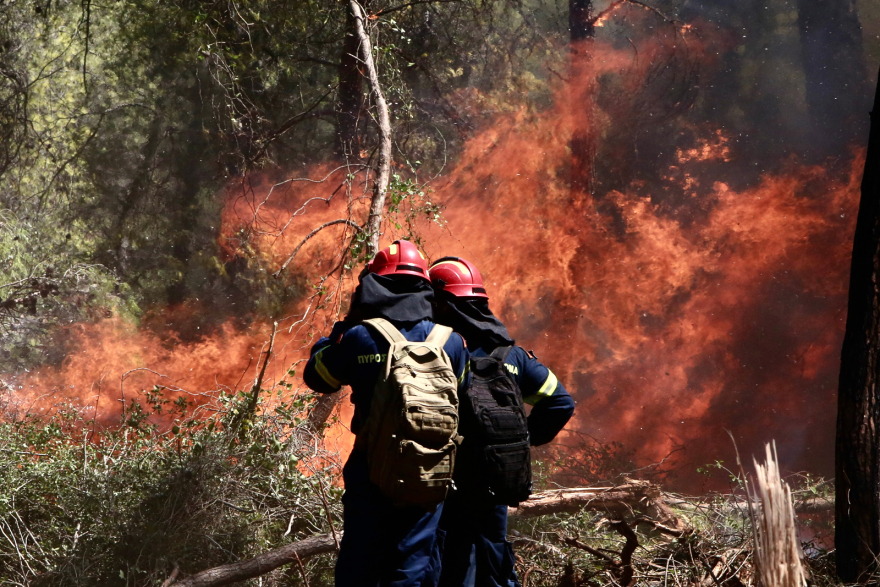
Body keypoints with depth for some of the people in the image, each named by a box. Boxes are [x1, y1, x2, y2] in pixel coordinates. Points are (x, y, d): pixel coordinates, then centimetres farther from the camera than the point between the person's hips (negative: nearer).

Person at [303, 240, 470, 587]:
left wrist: (344, 326, 12)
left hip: (372, 469, -1)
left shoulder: (358, 338, -10)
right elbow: (461, 392, 12)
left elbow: (316, 378, 6)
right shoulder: (450, 341, -4)